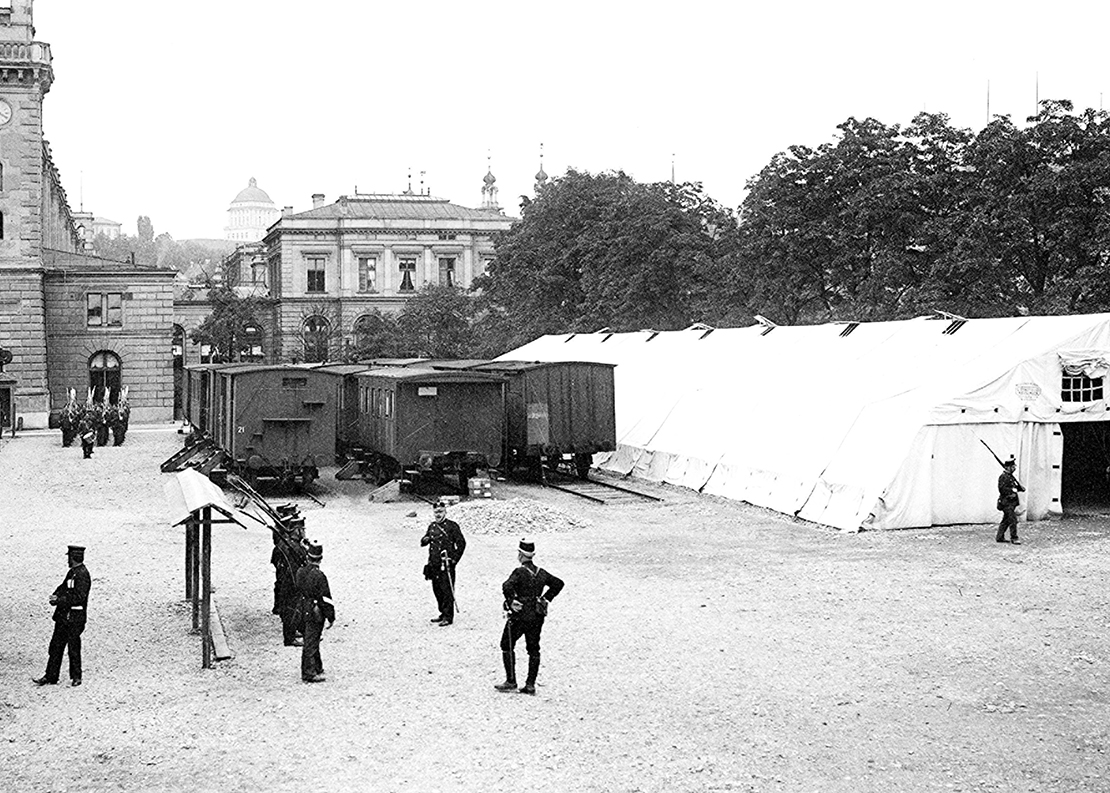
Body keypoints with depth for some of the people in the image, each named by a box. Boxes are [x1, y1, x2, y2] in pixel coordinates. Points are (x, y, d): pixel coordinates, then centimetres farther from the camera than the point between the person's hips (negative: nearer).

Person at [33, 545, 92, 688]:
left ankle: (76, 678, 14)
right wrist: (55, 596, -2)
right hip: (63, 615, 9)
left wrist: (60, 600, -20)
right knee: (56, 646, 11)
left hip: (75, 617, -9)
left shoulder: (82, 574, -16)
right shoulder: (72, 572, 14)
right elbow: (63, 587, 19)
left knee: (73, 648, 1)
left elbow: (79, 597, -22)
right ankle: (51, 677, 17)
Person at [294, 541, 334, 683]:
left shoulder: (300, 572, -1)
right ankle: (309, 674, 7)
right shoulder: (318, 575, -23)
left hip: (305, 611, 7)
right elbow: (325, 598, -19)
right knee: (311, 641, 0)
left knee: (313, 639, 19)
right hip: (316, 613, -7)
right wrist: (331, 617, -11)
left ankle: (317, 667, 33)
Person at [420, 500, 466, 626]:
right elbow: (423, 541, 21)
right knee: (437, 590, 12)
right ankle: (443, 614, 23)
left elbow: (461, 543, -7)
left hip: (446, 563, -7)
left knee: (447, 590, -7)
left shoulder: (452, 526, -5)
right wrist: (426, 539, -4)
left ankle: (448, 617, -2)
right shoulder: (432, 526, 15)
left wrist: (454, 559, -10)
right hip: (434, 563, 7)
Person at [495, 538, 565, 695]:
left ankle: (511, 681, 6)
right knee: (533, 649, 12)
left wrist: (511, 601, -16)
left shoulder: (519, 572, -14)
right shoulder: (541, 573, 6)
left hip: (519, 616, -6)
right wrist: (545, 599, 14)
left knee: (507, 646, 8)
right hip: (537, 617, 6)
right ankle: (530, 684, 12)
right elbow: (558, 583, 16)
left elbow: (507, 587, -30)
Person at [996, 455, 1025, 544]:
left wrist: (1020, 487, 6)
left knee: (1005, 521, 13)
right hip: (1007, 502, -10)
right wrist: (1012, 490, -20)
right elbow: (1002, 489, -21)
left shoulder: (1010, 476, 17)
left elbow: (1015, 487, 26)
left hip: (1011, 502, 10)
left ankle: (999, 537, 19)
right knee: (1013, 520, -11)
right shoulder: (1003, 477, -14)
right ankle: (1014, 538, -6)